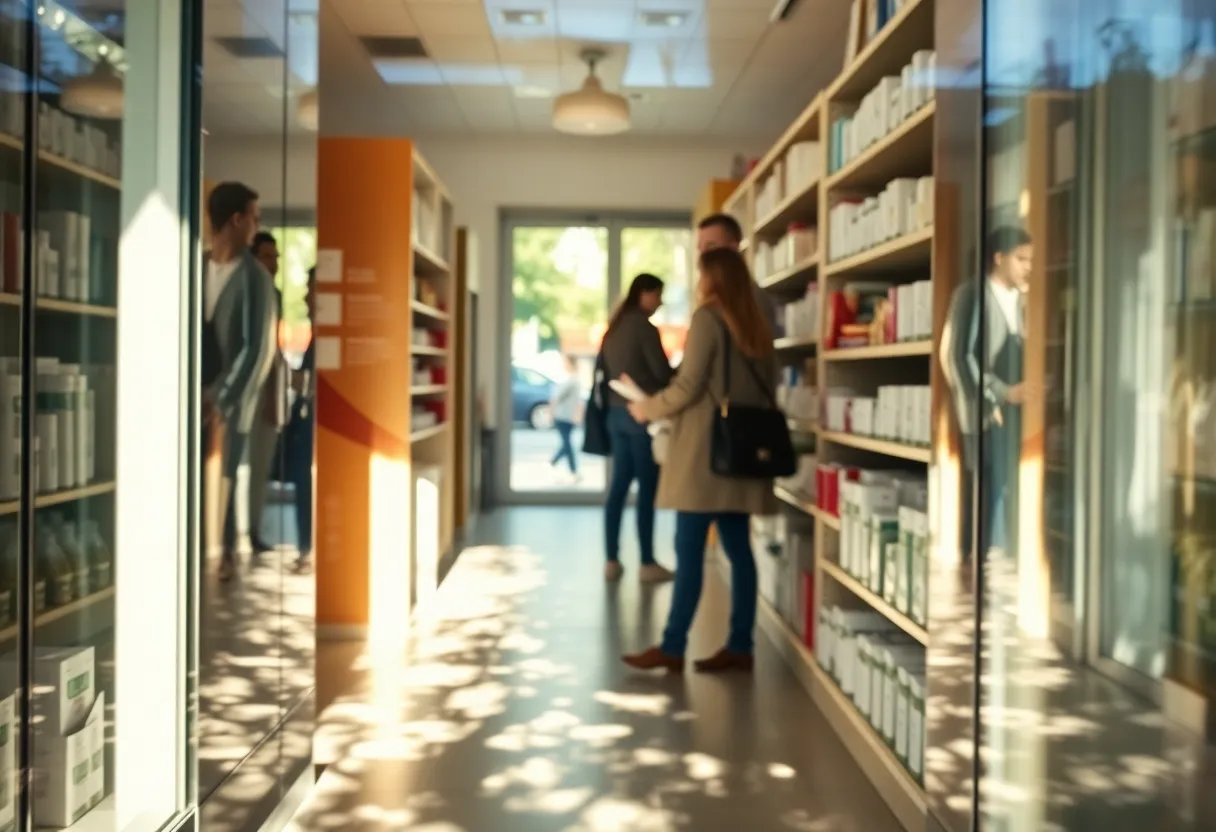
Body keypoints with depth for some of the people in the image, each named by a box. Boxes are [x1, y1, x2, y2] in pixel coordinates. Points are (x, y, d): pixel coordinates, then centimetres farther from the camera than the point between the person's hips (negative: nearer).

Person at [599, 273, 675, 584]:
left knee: (619, 483, 9)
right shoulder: (645, 328, -11)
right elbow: (663, 373, -11)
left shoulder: (614, 329, 14)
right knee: (647, 487, -4)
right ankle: (648, 563, -1)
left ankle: (612, 560, 9)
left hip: (617, 412, 8)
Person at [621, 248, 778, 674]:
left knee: (689, 550, -5)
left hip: (705, 452, -7)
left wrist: (646, 408, 3)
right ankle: (740, 646, 10)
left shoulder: (708, 317, -7)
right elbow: (767, 389, 16)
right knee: (738, 549, 7)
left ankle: (672, 648, -1)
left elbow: (688, 387, -12)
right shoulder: (756, 324, 13)